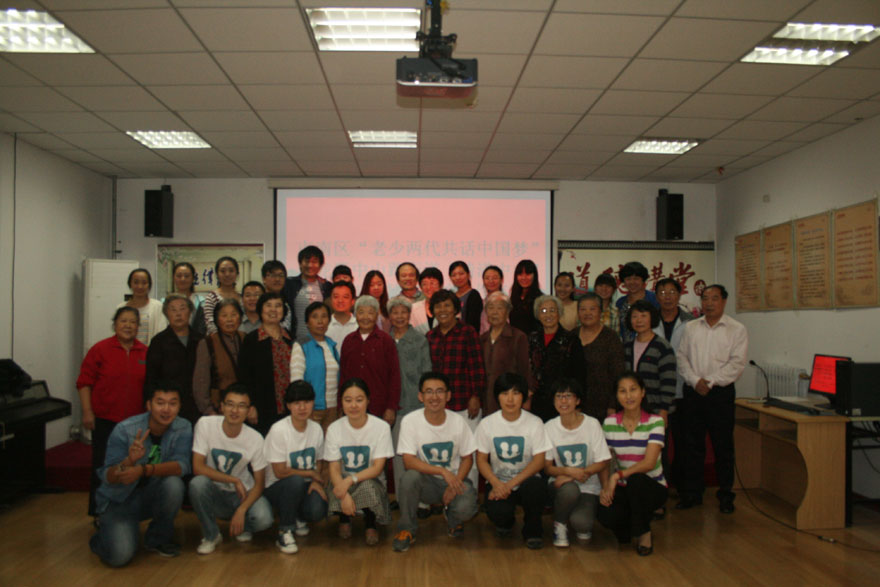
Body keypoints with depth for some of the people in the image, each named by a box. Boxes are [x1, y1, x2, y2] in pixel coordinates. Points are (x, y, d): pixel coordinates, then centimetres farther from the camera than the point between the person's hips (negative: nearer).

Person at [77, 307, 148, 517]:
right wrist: (87, 411, -9)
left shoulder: (145, 353, 4)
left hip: (134, 420, 3)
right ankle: (99, 512, 19)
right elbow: (84, 382, -3)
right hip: (104, 419, -3)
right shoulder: (100, 349, -4)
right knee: (102, 466, 6)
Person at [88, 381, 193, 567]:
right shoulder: (124, 430, -19)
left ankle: (158, 539, -2)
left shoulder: (183, 428, -12)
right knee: (120, 555, -22)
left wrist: (143, 470, -39)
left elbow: (181, 466, -25)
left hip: (152, 496, 3)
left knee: (174, 483, -30)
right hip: (119, 500, -2)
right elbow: (108, 478, -18)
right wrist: (129, 460, -40)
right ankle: (105, 531, 16)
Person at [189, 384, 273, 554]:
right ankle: (211, 535, -7)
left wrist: (241, 510, -23)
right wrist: (234, 480, -23)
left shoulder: (255, 439, -13)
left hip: (242, 495, 0)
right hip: (213, 492, 0)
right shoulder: (205, 424, -16)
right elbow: (197, 468, -19)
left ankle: (243, 527, 10)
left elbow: (259, 483, -8)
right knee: (197, 483, -33)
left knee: (264, 518, -29)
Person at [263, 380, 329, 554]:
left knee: (318, 511, -27)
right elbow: (280, 472, -17)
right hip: (276, 487, -4)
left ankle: (299, 518, 12)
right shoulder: (278, 430, -18)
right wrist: (312, 474, -10)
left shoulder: (316, 428, -1)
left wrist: (317, 481, -12)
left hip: (305, 485, 4)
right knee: (296, 481, -37)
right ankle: (284, 532, -13)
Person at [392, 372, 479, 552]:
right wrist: (443, 471, -29)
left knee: (465, 508, -29)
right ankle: (407, 530, -7)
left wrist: (455, 483, -16)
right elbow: (409, 461, -19)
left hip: (455, 479, 1)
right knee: (408, 478, -33)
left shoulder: (458, 421, -8)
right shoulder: (410, 421, -14)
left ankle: (453, 520, 13)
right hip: (427, 481, -1)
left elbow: (467, 458, 1)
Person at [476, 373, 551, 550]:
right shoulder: (487, 424, -4)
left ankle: (532, 529, -2)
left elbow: (539, 461, -10)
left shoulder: (534, 423, -7)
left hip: (526, 480, 0)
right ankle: (505, 522, 12)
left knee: (536, 488, -35)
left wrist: (510, 484, -20)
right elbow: (481, 459, -1)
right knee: (497, 512, -30)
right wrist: (496, 483, -20)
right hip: (498, 481, 0)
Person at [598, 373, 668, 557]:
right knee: (605, 515, -29)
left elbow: (649, 463, -21)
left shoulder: (655, 422, -11)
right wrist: (605, 487, -18)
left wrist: (618, 475, -30)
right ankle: (630, 525, 11)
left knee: (636, 480, -37)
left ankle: (644, 533, -8)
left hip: (652, 487, -2)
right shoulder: (609, 423, -2)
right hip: (622, 488, 2)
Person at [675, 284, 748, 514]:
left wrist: (711, 382, -14)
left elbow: (737, 364, -7)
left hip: (720, 392, -3)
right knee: (692, 444, 8)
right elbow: (681, 356, 5)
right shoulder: (691, 327, 10)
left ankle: (725, 495, 17)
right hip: (692, 392, 3)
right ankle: (692, 493, 18)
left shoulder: (737, 330, 1)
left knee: (723, 446, 3)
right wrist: (695, 380, -9)